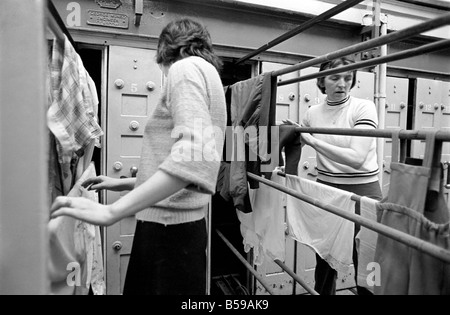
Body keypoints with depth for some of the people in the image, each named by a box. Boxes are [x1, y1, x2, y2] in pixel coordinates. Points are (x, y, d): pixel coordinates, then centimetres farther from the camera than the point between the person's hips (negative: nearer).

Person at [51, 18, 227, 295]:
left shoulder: (186, 67, -8)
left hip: (170, 229, -9)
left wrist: (111, 211, -25)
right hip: (176, 225, 9)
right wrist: (122, 184, 23)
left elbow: (193, 156, -25)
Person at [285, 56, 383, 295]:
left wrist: (312, 140, -26)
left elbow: (357, 158, -24)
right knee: (324, 260, 15)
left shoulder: (364, 108, -12)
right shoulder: (312, 113, 1)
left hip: (361, 193, -3)